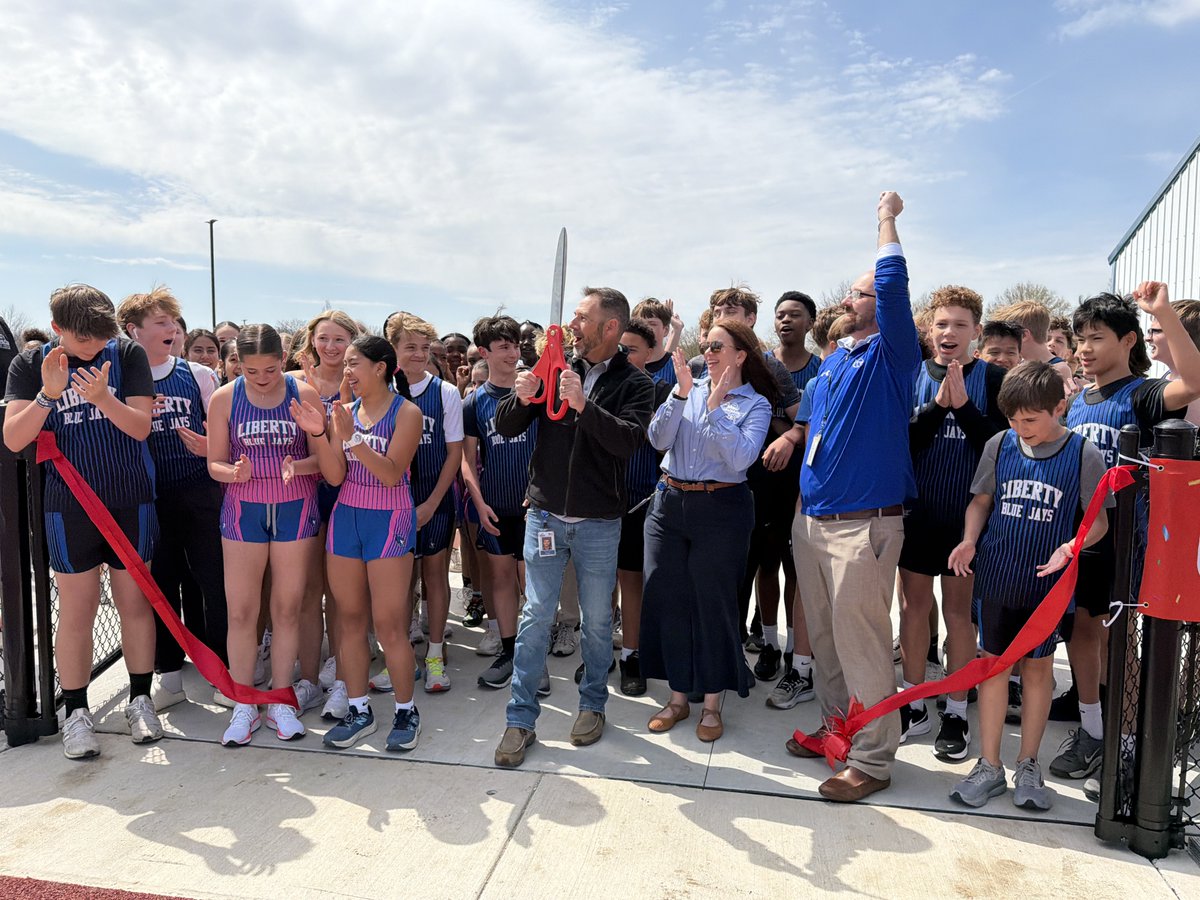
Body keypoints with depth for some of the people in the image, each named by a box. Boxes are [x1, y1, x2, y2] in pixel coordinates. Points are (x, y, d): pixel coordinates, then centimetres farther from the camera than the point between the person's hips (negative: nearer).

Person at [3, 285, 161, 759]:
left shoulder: (127, 354, -2)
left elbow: (141, 426, -8)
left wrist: (102, 397, -25)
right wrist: (48, 394, -22)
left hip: (131, 502, 0)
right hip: (70, 507, 0)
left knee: (136, 602, 8)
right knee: (76, 610, 4)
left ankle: (140, 700, 23)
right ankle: (76, 712, 19)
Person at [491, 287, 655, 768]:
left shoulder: (634, 383, -2)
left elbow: (629, 440, -19)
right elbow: (505, 428, 3)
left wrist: (584, 405, -29)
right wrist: (521, 398, -17)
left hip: (599, 522, -1)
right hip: (545, 513, 2)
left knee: (597, 619, 11)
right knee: (535, 616, 5)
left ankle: (592, 704, 32)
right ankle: (521, 720, 15)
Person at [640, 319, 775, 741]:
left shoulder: (755, 404, -1)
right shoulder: (689, 390, 8)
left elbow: (741, 458, -16)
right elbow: (658, 439, -3)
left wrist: (716, 406, -16)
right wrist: (681, 393, -12)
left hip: (721, 510, -4)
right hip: (669, 503, 4)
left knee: (714, 603, 4)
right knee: (667, 599, 8)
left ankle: (711, 703, 20)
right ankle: (677, 696, 24)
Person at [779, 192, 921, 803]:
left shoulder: (892, 355, -5)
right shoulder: (833, 360, 16)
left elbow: (894, 285, -17)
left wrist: (887, 217, -4)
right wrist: (793, 436, 9)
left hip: (864, 524, -8)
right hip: (810, 518, 8)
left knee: (860, 640, -3)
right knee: (823, 636, 16)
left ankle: (873, 759, 10)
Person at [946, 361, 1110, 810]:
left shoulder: (1083, 454, -6)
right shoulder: (999, 445, 0)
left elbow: (1098, 519, -2)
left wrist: (1070, 546, -21)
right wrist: (969, 540, -9)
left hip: (1047, 580, -2)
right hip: (995, 576, 2)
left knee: (1038, 668, 10)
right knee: (993, 664, 7)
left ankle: (1028, 766, 25)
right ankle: (989, 765, 19)